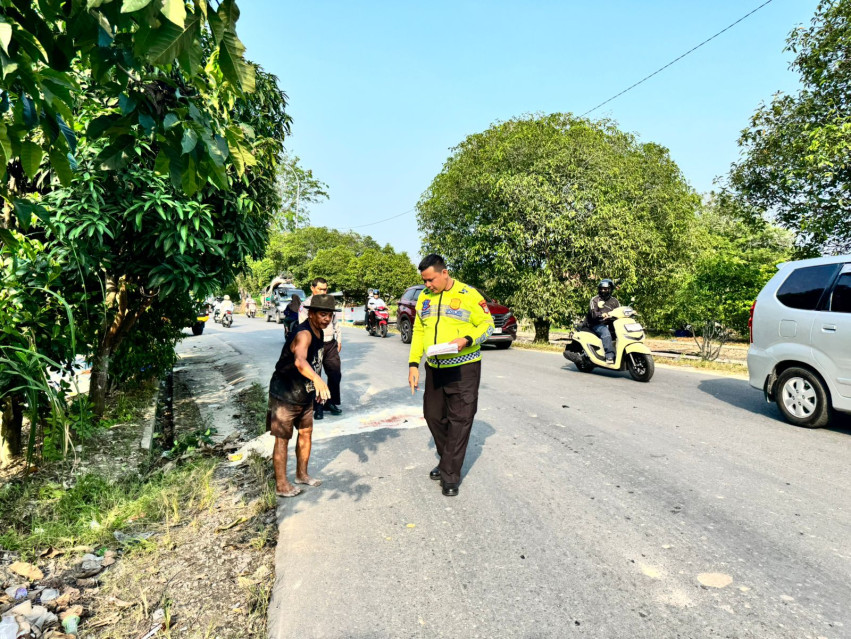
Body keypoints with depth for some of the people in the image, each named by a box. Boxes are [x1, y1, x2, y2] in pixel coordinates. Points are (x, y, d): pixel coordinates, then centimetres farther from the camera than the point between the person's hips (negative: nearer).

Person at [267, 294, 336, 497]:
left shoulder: (318, 332, 0)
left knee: (306, 433, 18)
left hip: (305, 395, 9)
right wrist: (317, 379, -68)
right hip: (284, 396, -9)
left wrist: (316, 388, 24)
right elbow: (299, 361, -51)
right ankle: (281, 485, 16)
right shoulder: (304, 334, -29)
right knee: (282, 439, 2)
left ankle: (302, 474, 36)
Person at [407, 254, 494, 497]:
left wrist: (467, 340, -22)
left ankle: (450, 475, 8)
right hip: (434, 368, 6)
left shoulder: (468, 294, -9)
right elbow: (418, 332, 12)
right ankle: (447, 460, 33)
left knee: (459, 420, -3)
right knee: (433, 417, 13)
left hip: (463, 368, -5)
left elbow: (487, 324, -4)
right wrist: (413, 364, 5)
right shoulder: (424, 297, 7)